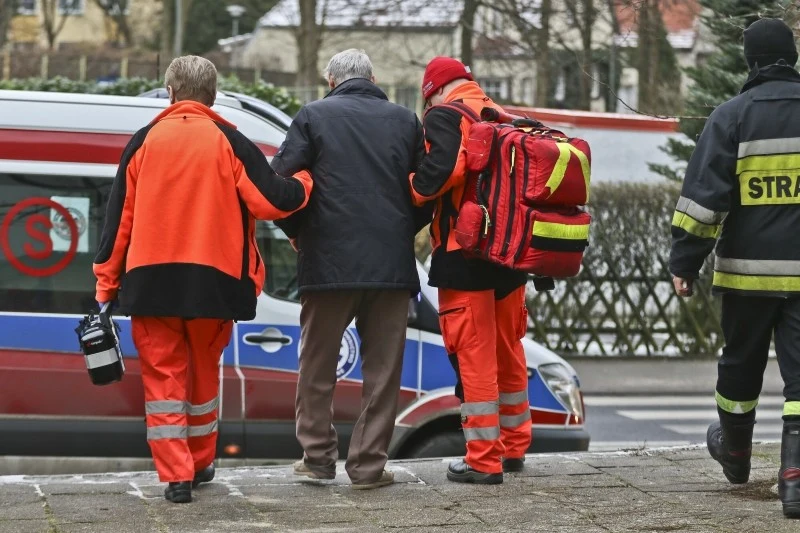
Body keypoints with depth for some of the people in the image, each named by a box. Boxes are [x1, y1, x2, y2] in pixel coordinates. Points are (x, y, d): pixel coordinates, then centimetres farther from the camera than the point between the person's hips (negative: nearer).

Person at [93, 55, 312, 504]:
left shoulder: (145, 142, 3)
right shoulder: (229, 142, -1)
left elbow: (120, 216, 4)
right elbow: (273, 201, -8)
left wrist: (106, 282, 9)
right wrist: (304, 184, 14)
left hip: (150, 278, 0)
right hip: (212, 278, 0)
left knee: (163, 374, 3)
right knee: (203, 370, 19)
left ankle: (176, 474, -6)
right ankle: (200, 463, 30)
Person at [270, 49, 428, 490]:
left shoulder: (314, 116, 1)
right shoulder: (405, 121, 9)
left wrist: (297, 233, 12)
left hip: (330, 260, -2)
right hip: (392, 263, 2)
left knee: (318, 364, 12)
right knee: (382, 368, 7)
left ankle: (318, 457, 15)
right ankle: (368, 464, 5)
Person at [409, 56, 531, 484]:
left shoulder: (444, 117, -7)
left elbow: (444, 168, -23)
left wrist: (414, 189, -7)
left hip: (464, 254, -7)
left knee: (474, 355, -5)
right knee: (508, 350, 18)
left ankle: (483, 460, -4)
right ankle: (513, 448, 28)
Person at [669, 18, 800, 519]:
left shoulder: (732, 115, -3)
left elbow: (705, 195, -7)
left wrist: (685, 261, -3)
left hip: (748, 270, -1)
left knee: (741, 364, 18)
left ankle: (735, 451, 39)